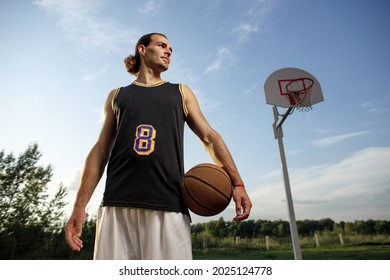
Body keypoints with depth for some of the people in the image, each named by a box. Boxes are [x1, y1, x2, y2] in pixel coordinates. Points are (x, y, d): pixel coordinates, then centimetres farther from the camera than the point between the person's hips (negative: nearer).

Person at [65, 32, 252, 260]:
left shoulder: (181, 93, 18)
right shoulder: (117, 96, 19)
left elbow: (209, 137, 11)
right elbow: (101, 150, 14)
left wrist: (237, 182, -2)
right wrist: (80, 206, 6)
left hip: (168, 206, 0)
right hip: (117, 205, 1)